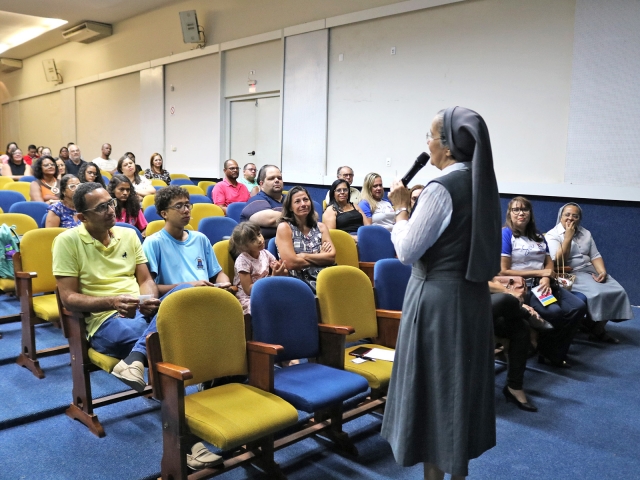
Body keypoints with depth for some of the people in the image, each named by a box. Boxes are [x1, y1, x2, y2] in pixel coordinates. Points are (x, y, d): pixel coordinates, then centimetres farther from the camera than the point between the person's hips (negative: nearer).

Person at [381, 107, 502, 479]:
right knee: (463, 381, 18)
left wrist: (402, 208, -5)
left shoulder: (442, 187, -20)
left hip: (438, 299, -9)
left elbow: (406, 251, -16)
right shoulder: (482, 182, 6)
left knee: (433, 386, 5)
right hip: (472, 294, 9)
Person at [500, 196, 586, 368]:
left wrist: (546, 278, -12)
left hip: (543, 284, 7)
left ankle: (557, 354, -3)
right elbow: (503, 272, -12)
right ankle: (548, 352, -1)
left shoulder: (538, 236, 17)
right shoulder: (506, 234, -5)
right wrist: (539, 272, -8)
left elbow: (549, 264, 13)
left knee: (578, 307, -16)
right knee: (554, 312, -30)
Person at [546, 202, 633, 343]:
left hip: (590, 271, 7)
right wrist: (568, 237, -17)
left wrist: (602, 271, -9)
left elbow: (595, 256, 11)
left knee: (617, 291, -15)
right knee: (597, 293, -29)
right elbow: (559, 262, -15)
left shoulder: (586, 233, 15)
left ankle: (598, 328, -1)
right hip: (570, 274, -7)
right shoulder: (552, 235, -4)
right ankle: (593, 328, -5)